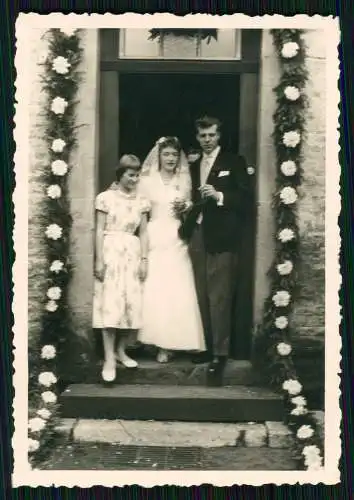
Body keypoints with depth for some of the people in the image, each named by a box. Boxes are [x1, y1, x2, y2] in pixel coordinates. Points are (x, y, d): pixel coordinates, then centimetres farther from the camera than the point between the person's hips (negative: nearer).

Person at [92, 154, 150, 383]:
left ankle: (121, 351, 19)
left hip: (133, 255, 4)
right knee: (110, 305, -9)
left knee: (133, 305, 2)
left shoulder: (141, 201, 9)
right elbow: (100, 230, -3)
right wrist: (99, 260, -9)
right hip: (111, 253, -4)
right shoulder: (106, 197, -1)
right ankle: (109, 360, -9)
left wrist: (144, 259, 2)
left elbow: (143, 233, 10)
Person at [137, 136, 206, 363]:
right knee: (154, 291, -7)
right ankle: (160, 343, 1)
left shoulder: (184, 182, 12)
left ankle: (173, 342, 3)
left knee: (177, 292, -4)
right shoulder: (147, 181, 5)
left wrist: (184, 209, -6)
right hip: (154, 239, -2)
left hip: (176, 241, 2)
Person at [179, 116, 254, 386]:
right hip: (197, 236, 6)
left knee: (219, 297, -8)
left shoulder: (234, 162, 2)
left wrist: (219, 196, -18)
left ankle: (220, 355, -6)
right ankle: (208, 347, 12)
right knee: (203, 297, 6)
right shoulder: (194, 166, 18)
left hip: (221, 237, -5)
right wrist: (187, 224, 3)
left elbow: (246, 198, -5)